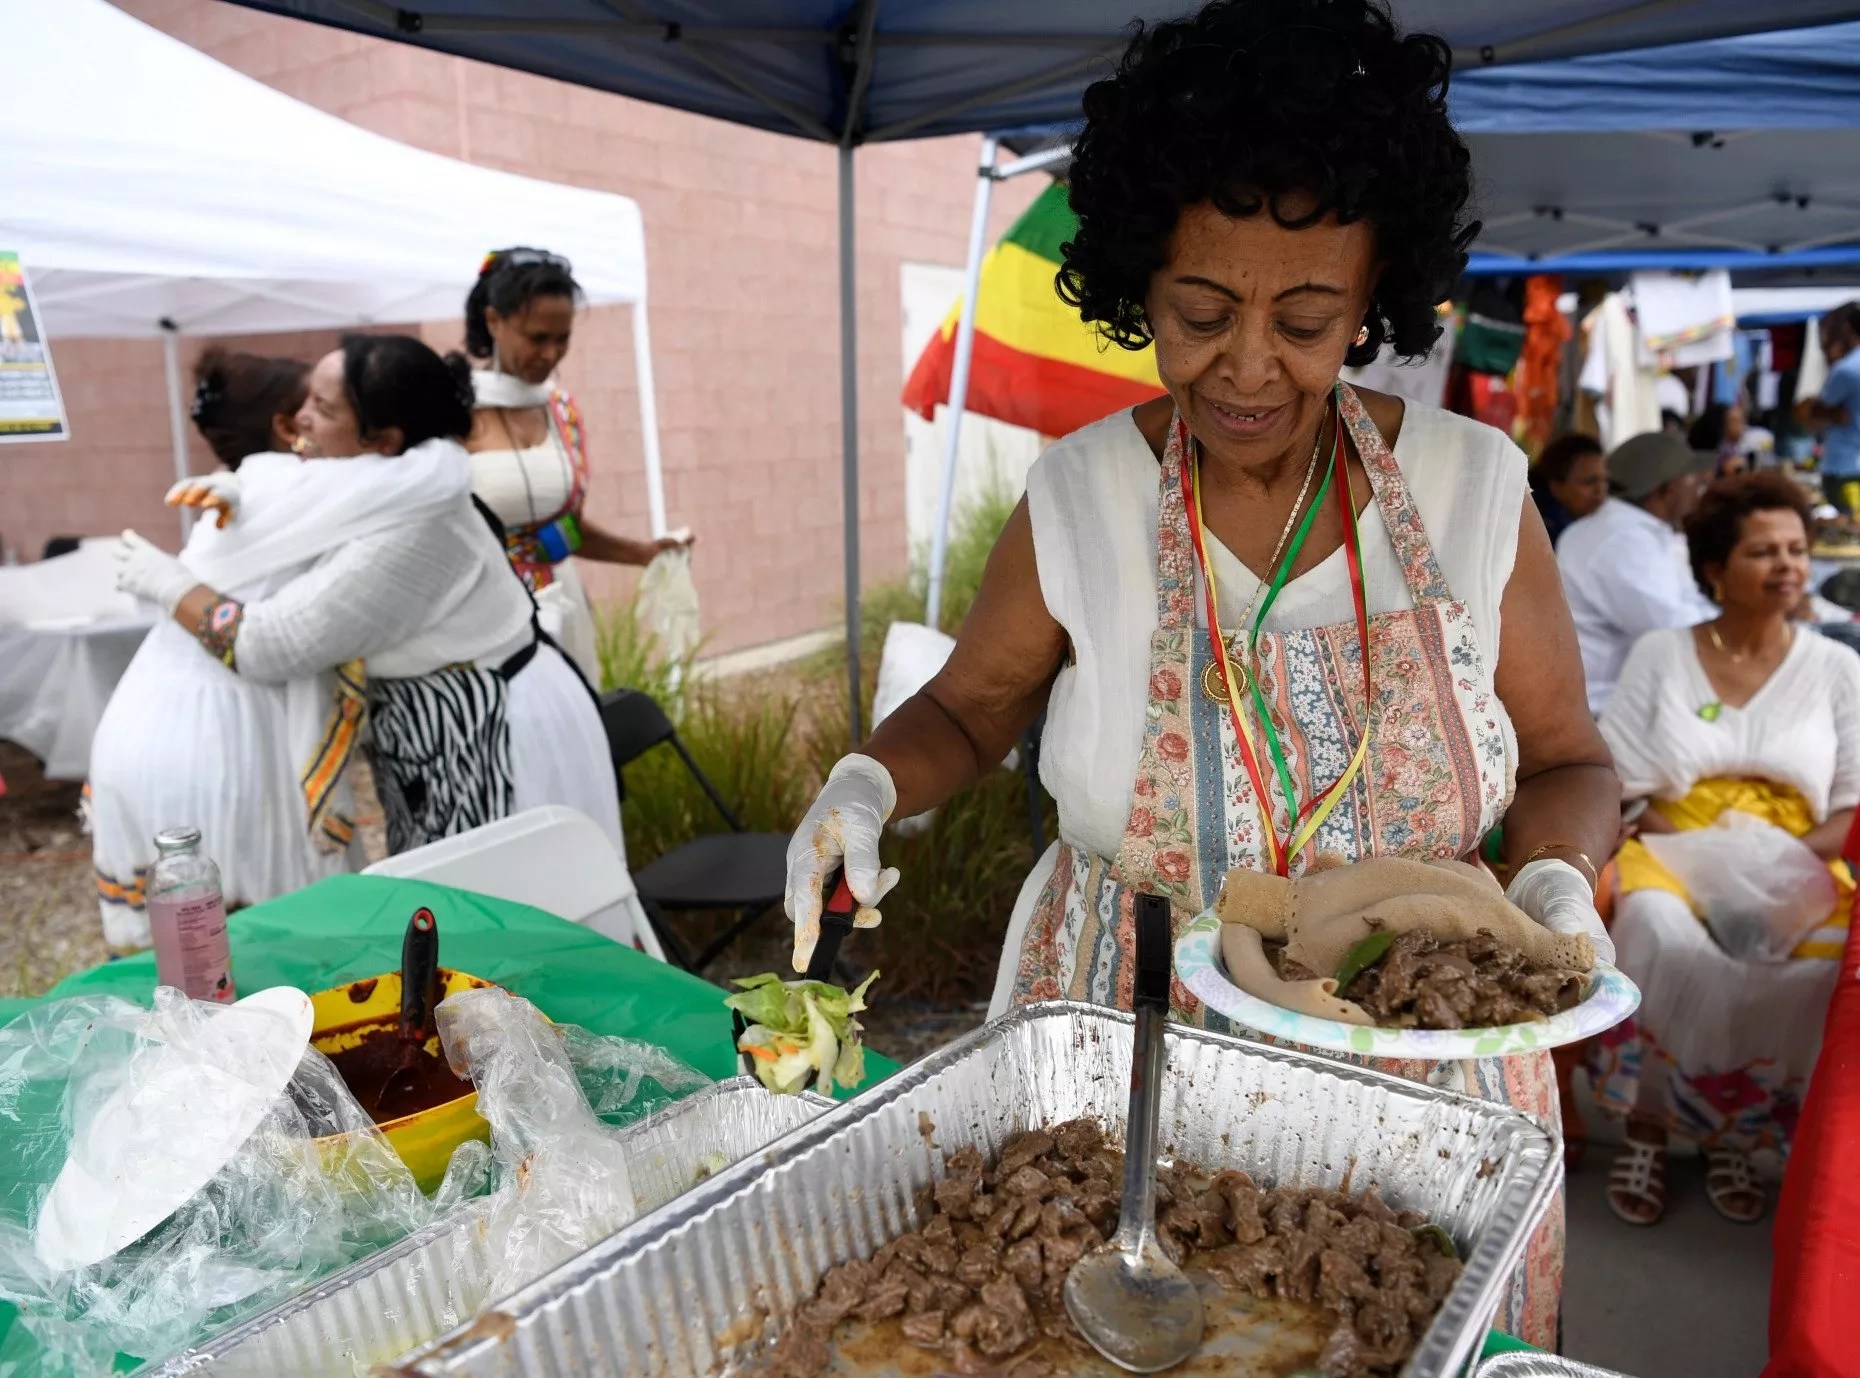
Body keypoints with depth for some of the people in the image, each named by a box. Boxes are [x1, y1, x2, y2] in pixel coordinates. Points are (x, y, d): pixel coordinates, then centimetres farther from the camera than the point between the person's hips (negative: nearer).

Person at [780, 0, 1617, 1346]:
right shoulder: (1075, 498, -9)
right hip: (1120, 1063, 0)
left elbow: (1568, 762, 3)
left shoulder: (1474, 488, -8)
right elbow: (967, 706, 4)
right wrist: (875, 781, -17)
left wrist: (1557, 878, -18)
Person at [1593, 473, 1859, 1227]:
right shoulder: (1660, 654, 8)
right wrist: (1698, 853, -15)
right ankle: (1646, 1126, -15)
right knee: (1663, 934, -35)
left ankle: (1732, 1135, -7)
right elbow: (1614, 784, 2)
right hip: (1672, 858, -1)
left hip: (1795, 875, 1)